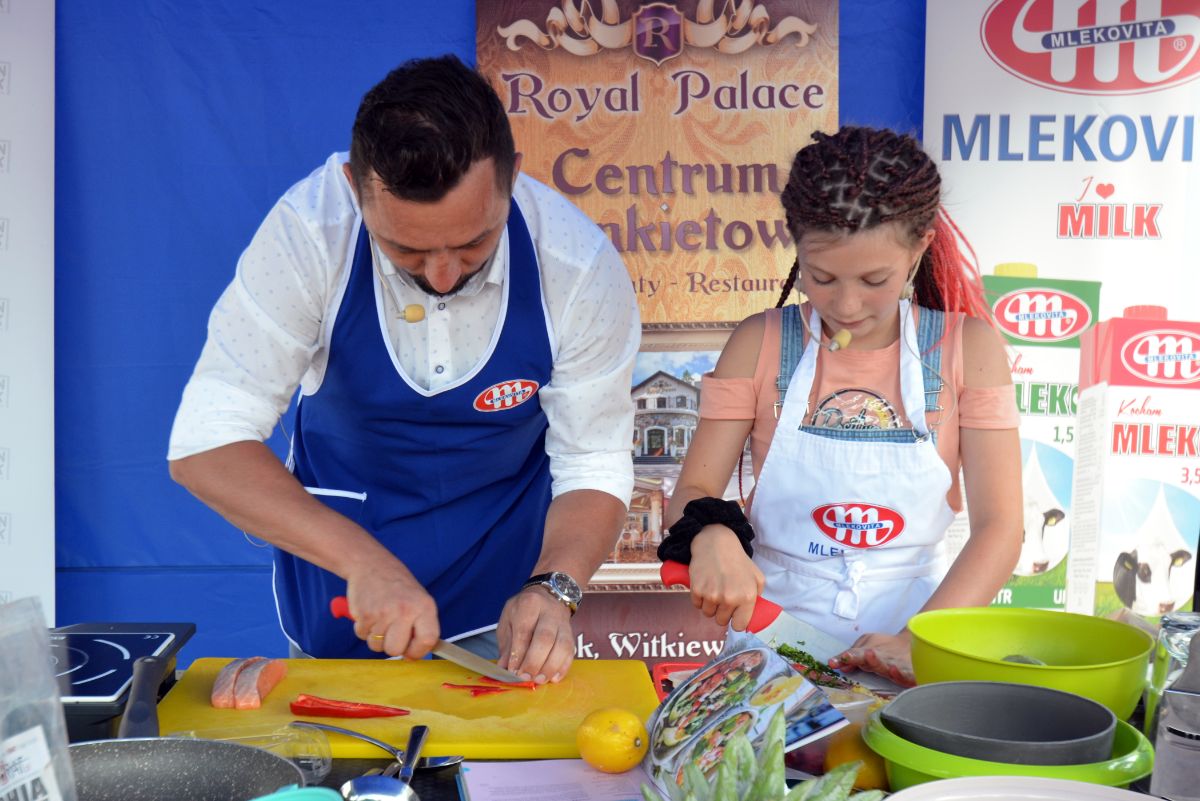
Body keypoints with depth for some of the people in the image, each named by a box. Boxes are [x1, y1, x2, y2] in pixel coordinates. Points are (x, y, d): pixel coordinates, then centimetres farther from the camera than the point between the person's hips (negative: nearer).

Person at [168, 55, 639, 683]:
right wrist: (362, 561, -40)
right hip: (337, 550, 0)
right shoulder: (308, 232, -30)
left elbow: (594, 469, -16)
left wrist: (552, 588, -36)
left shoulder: (580, 268, -26)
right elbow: (205, 445, -30)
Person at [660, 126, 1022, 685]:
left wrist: (916, 642, -17)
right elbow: (692, 491, 4)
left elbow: (998, 528, -3)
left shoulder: (967, 349, 1)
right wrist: (711, 536, -20)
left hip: (915, 618, 0)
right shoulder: (760, 344, 3)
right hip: (775, 631, 1)